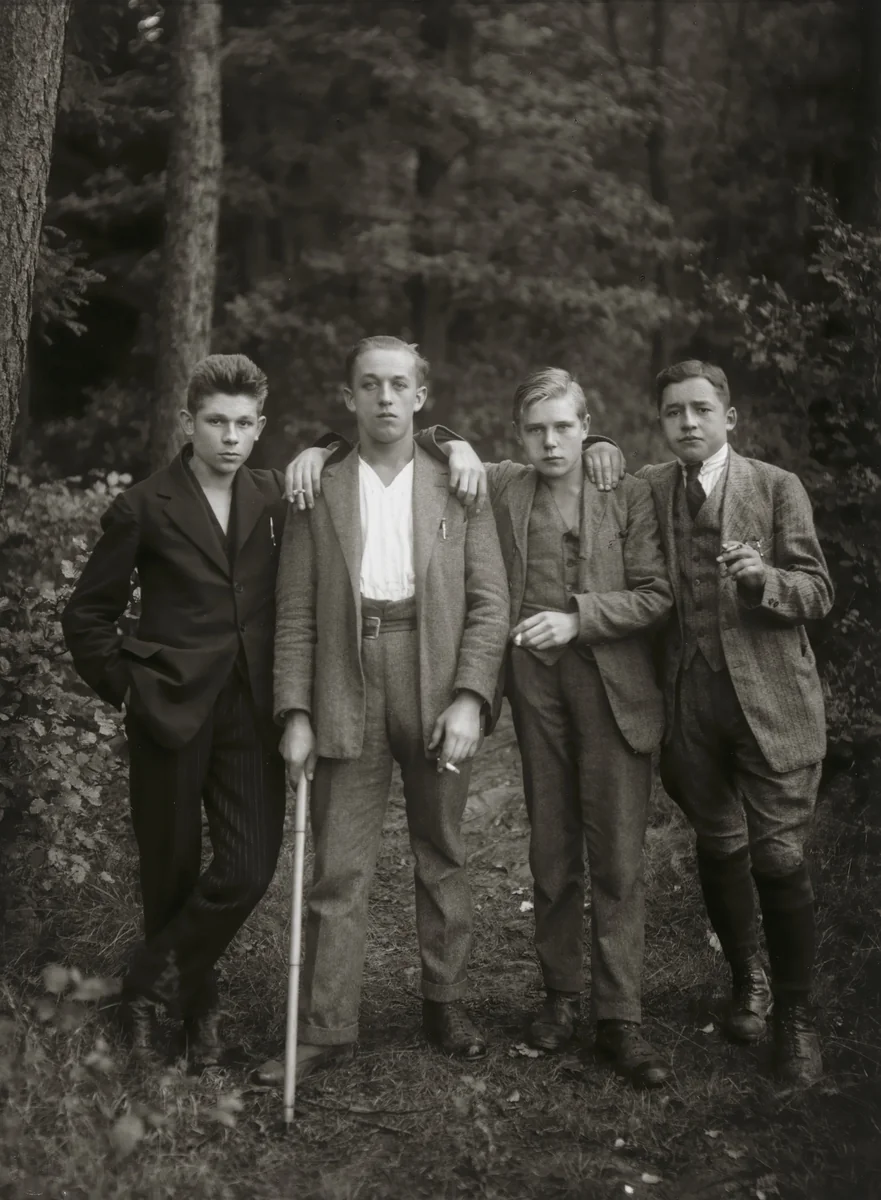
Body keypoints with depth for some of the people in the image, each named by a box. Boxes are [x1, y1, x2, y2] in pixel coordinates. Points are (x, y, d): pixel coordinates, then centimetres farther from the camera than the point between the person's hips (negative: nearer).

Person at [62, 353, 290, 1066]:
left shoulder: (276, 499, 7)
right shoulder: (145, 508, -1)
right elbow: (87, 615, 5)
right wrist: (126, 685, -2)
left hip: (252, 712, 2)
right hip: (171, 712, -2)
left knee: (250, 868, -6)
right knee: (172, 871, 7)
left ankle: (151, 987, 15)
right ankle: (195, 1005, 29)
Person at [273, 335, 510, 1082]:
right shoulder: (318, 493, 5)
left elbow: (490, 604, 0)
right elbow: (296, 615, 3)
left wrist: (469, 699, -11)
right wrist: (295, 712, -5)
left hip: (438, 692, 1)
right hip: (346, 694, 0)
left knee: (443, 859, 12)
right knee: (339, 871, 1)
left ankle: (446, 1006, 25)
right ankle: (326, 1029, 8)